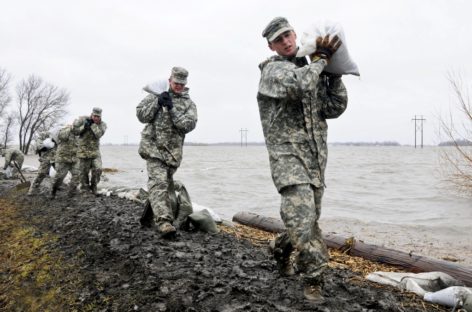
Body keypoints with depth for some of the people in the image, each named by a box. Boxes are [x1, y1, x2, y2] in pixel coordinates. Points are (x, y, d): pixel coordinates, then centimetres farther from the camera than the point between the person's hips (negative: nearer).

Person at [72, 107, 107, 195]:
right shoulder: (83, 119, -6)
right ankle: (85, 189, 23)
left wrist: (92, 124, -25)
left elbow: (99, 134, -20)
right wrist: (84, 126, -22)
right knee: (84, 171, 6)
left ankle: (93, 187, 12)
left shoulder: (102, 124, -3)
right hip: (84, 151, -1)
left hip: (95, 151, 1)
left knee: (98, 169, -11)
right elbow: (74, 130, -8)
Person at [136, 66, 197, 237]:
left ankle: (159, 215, 32)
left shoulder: (189, 103, 9)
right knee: (158, 182, -17)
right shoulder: (156, 95, 10)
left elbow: (189, 125, -7)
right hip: (154, 146, -2)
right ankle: (164, 221, -27)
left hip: (173, 151, 3)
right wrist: (157, 103, -10)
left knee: (166, 184, 14)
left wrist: (171, 108, -15)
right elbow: (141, 115, 3)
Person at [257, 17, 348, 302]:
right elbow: (298, 84, -26)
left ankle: (283, 253, 40)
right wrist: (321, 59, -9)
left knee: (308, 217, 15)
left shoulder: (311, 72, 16)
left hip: (315, 158, 7)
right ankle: (313, 278, -5)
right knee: (302, 217, -16)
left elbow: (335, 108, 9)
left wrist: (333, 73, 1)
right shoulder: (273, 69, -4)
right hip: (288, 154, -7)